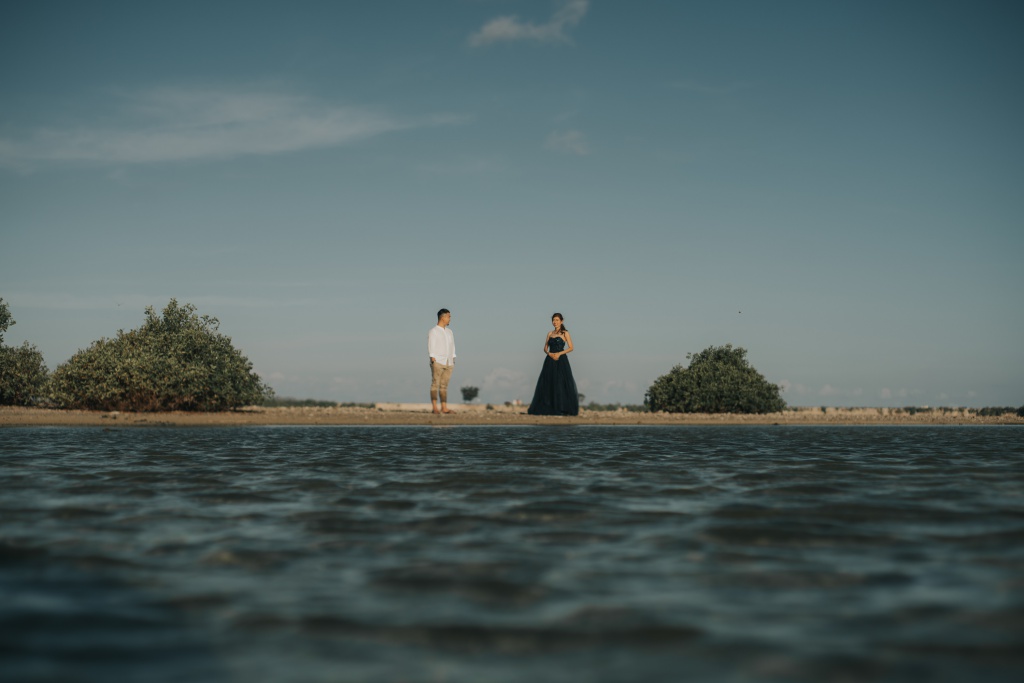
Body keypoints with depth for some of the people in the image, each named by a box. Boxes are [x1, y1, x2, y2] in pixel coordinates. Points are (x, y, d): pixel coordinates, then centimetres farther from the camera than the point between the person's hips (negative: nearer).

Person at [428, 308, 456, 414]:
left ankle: (444, 408, 2)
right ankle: (434, 408, -9)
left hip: (448, 363, 6)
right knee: (435, 384, -7)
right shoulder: (433, 331, -3)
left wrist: (453, 361, 12)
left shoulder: (449, 332, 17)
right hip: (438, 362, -6)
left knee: (444, 385, 4)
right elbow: (431, 348, -8)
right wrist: (433, 360, -15)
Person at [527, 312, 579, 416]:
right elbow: (545, 348, 14)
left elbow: (571, 348, -3)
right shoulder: (550, 333, 15)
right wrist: (549, 353, -8)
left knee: (561, 383, -8)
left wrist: (559, 353, -14)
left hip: (561, 360, -5)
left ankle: (563, 409, -5)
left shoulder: (565, 333, 2)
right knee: (547, 383, 0)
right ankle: (547, 408, 2)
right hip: (550, 361, 5)